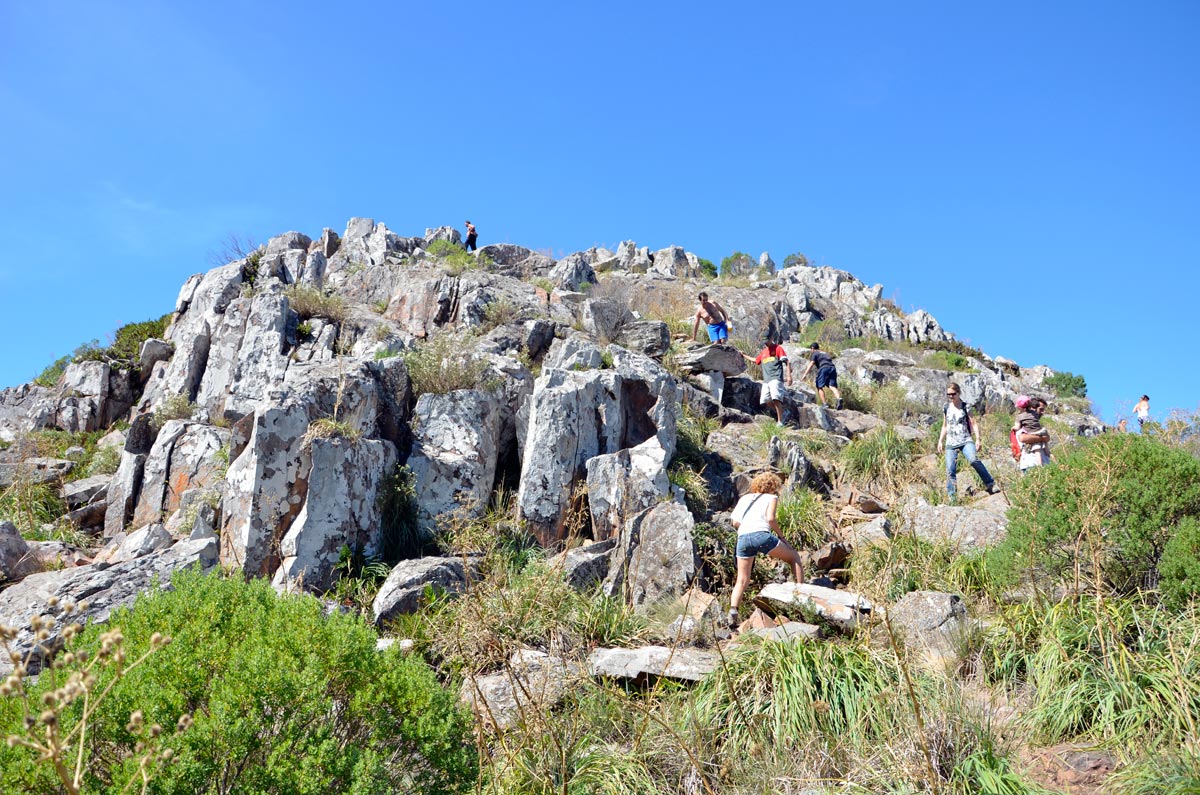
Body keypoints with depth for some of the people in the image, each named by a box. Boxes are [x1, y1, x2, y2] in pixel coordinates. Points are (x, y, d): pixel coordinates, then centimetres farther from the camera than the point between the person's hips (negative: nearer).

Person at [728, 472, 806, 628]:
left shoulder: (744, 498, 27)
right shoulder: (771, 498, 15)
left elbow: (734, 521, 15)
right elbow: (770, 518, -3)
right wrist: (780, 536, 7)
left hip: (742, 538, 4)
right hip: (761, 535, -4)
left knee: (742, 580, 12)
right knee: (794, 558, 17)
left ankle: (733, 611, -7)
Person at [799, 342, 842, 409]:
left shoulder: (815, 353, 13)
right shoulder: (825, 353, 35)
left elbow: (811, 364, 0)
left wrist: (805, 374, -7)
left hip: (824, 368, -6)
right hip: (832, 368, 6)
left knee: (819, 387, 0)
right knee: (832, 386, -7)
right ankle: (839, 398, -34)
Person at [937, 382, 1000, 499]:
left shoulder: (965, 407, 3)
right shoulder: (946, 409, 13)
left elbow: (973, 424, 0)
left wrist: (977, 439, -10)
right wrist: (940, 441, 16)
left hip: (966, 441, -3)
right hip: (950, 443, 3)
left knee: (973, 460, -29)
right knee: (950, 470, -5)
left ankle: (990, 484, -17)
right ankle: (951, 497, 0)